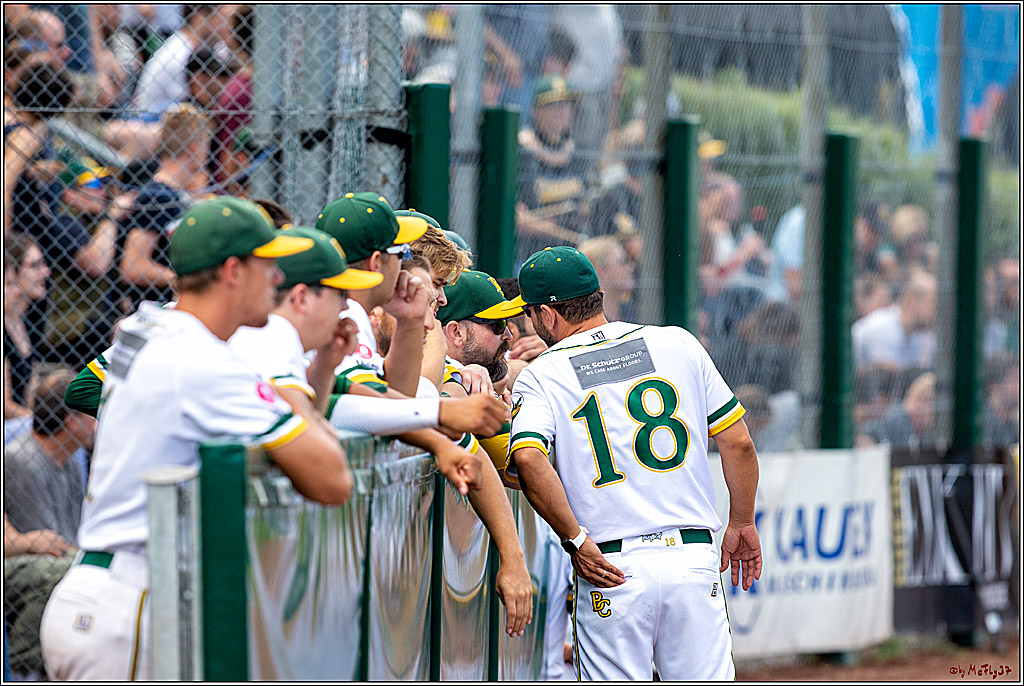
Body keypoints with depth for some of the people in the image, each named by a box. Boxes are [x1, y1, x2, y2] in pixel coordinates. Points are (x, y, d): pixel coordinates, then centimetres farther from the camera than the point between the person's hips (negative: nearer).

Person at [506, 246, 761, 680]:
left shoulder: (540, 376, 1)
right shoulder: (677, 344, 8)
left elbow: (529, 458, -18)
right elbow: (738, 441, 8)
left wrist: (575, 541, -11)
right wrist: (741, 525, 20)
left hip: (610, 569, -2)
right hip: (694, 559, 2)